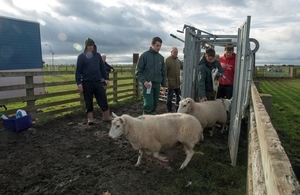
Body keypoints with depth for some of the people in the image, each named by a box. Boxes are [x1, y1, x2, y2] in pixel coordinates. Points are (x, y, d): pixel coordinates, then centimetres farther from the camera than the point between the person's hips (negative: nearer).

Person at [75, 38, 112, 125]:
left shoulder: (97, 55, 11)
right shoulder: (81, 56, 1)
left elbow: (102, 67, 14)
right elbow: (78, 71, -2)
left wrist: (106, 78, 9)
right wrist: (78, 83, -9)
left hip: (97, 82, 3)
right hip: (86, 83, -3)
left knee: (103, 99, 3)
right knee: (89, 102, 5)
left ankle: (106, 116, 14)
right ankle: (90, 118, 16)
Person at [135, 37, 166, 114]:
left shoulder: (161, 57, 11)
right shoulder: (145, 55, -4)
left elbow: (163, 73, 17)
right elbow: (138, 71, -5)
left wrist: (163, 85, 14)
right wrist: (144, 81, -18)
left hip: (157, 84, 5)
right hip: (147, 84, -5)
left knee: (155, 105, 8)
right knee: (149, 104, -14)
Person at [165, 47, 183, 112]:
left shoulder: (178, 60, 13)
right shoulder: (168, 60, -11)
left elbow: (182, 67, 26)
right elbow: (164, 70, -17)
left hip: (177, 82, 8)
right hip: (171, 82, -8)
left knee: (179, 95, 16)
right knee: (170, 96, 1)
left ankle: (178, 108, 30)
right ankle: (169, 109, 14)